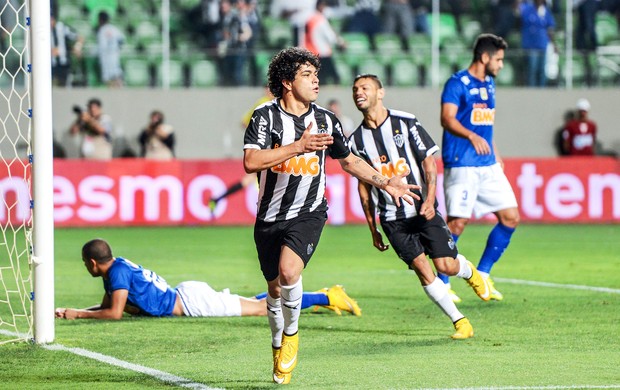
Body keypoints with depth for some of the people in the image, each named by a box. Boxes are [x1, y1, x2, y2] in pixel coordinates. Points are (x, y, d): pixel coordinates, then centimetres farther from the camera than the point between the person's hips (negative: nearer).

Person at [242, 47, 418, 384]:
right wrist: (299, 147, -26)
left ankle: (291, 332, 0)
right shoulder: (265, 116, -8)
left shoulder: (325, 120, 4)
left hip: (308, 214, 0)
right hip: (271, 216, 0)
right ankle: (278, 346, 34)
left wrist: (386, 183, 18)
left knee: (288, 271, -25)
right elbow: (250, 162, -22)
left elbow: (349, 160, 21)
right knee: (275, 288, 9)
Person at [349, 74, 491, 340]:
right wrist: (373, 229, 11)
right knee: (422, 269, -8)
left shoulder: (406, 123, -4)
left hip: (423, 210, -2)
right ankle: (460, 322, 1)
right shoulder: (357, 140, 4)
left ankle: (469, 271, 28)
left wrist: (429, 200, -16)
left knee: (446, 265, -9)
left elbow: (429, 163, -2)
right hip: (392, 219, 2)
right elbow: (363, 186, 11)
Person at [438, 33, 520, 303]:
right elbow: (448, 119, -20)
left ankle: (482, 274, 13)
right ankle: (441, 283, 2)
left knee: (510, 217, 3)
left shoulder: (489, 84, 17)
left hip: (488, 165, 8)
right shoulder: (457, 83, -8)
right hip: (462, 166, -8)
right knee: (457, 222, -10)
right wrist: (472, 137, -35)